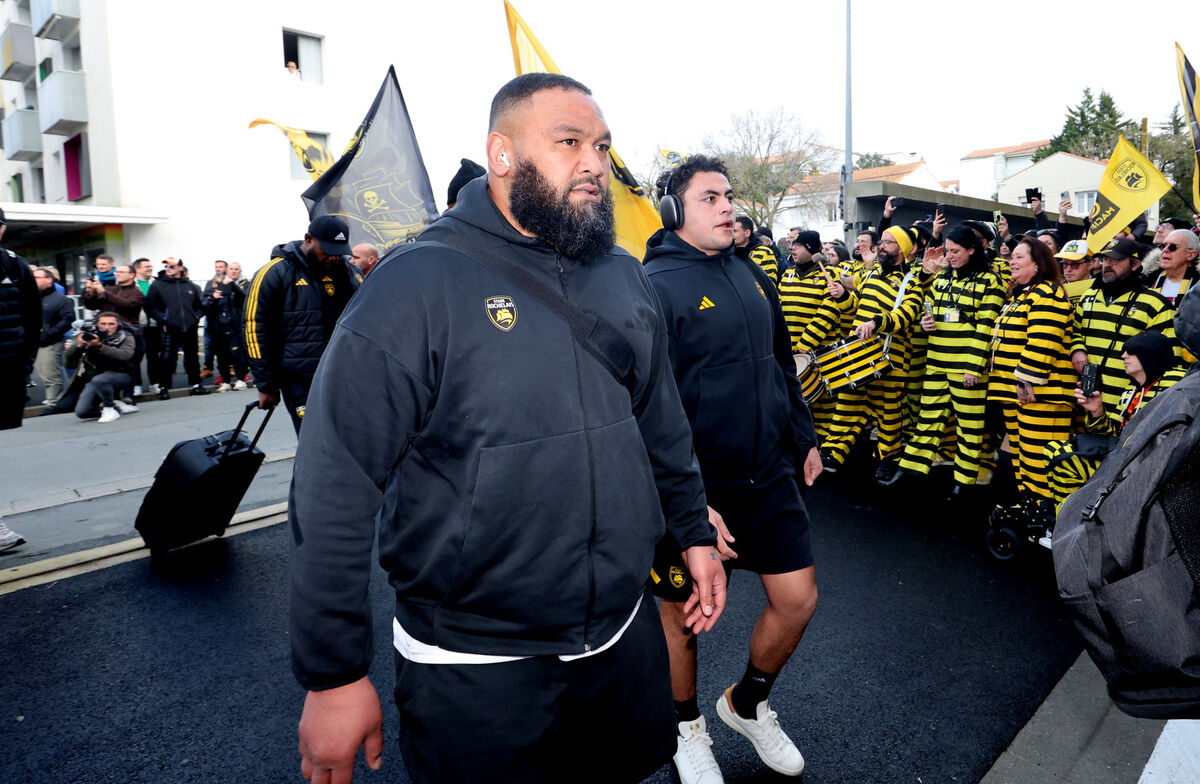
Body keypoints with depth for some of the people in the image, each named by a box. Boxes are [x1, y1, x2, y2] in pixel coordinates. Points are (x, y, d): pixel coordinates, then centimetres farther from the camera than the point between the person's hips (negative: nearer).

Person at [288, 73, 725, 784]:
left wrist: (695, 531, 15)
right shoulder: (415, 286, -17)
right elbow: (335, 492, -17)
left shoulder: (627, 279, 3)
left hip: (628, 633, 6)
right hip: (475, 666, -5)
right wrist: (334, 675, -13)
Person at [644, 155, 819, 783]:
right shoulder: (654, 285, -14)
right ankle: (686, 727, 39)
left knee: (797, 599, 10)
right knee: (684, 614, 11)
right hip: (691, 488, -6)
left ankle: (747, 704, 38)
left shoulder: (751, 274, 10)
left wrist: (803, 440, 21)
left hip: (768, 477, 7)